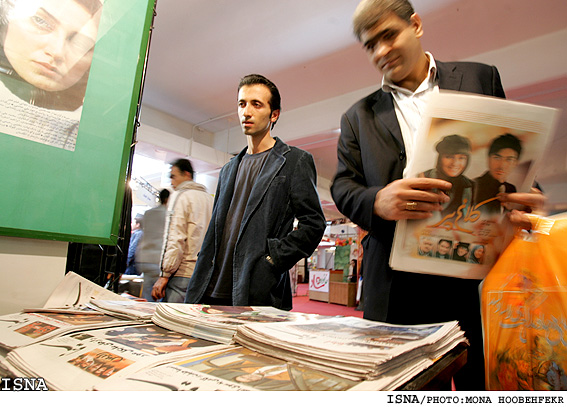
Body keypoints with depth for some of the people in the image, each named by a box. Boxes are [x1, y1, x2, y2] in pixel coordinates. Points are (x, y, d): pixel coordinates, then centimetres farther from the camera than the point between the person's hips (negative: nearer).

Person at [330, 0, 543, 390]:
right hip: (395, 283, 1)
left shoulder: (480, 78, 12)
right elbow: (343, 186, 4)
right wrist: (378, 201, -19)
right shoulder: (359, 116, 13)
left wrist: (525, 199, -11)